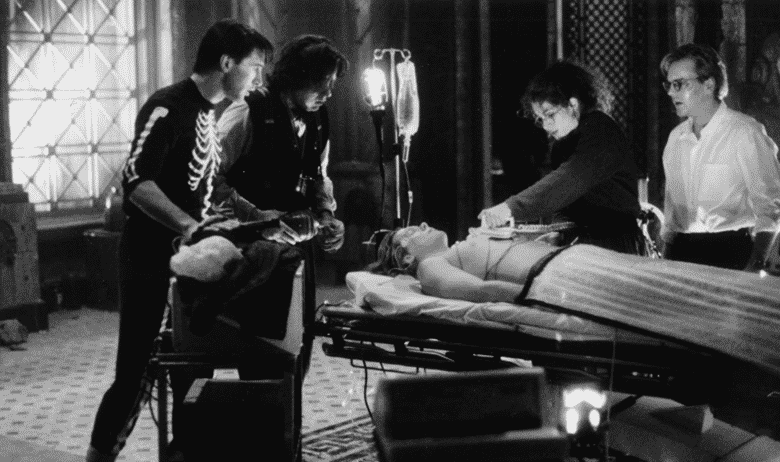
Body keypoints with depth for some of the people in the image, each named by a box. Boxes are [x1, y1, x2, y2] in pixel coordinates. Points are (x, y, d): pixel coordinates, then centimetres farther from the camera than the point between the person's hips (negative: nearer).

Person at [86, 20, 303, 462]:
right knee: (138, 374, -6)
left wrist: (259, 225, 9)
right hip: (154, 264, -8)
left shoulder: (209, 114, 14)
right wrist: (187, 224, -32)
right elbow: (136, 180, -23)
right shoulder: (168, 107, -13)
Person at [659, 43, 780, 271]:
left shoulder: (745, 132, -6)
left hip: (731, 252, -5)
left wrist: (755, 264, -17)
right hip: (682, 251, 5)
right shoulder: (676, 137, 13)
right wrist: (666, 256, 13)